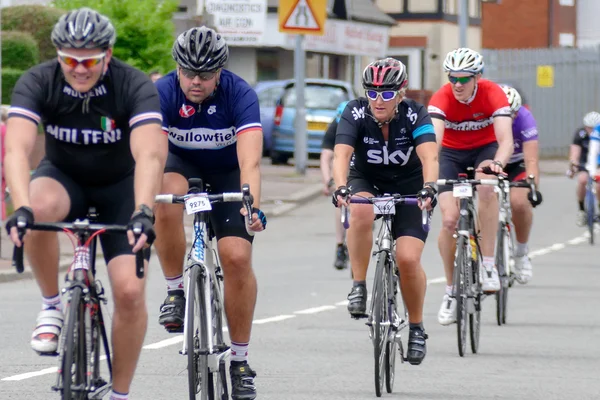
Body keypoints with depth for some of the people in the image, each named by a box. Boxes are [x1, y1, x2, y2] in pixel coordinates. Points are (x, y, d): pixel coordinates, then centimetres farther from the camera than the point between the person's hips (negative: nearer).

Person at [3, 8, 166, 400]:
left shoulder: (134, 85, -27)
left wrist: (143, 212, -57)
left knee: (130, 291, -16)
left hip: (119, 186, 0)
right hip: (64, 177, 0)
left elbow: (150, 155, -40)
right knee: (40, 208, -36)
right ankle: (52, 306, -12)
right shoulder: (37, 82, -24)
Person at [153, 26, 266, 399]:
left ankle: (240, 361, -2)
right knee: (166, 202, -35)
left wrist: (251, 205, -56)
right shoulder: (163, 93, -26)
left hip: (226, 171, 0)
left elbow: (250, 160, -39)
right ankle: (176, 292, -14)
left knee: (237, 256, -16)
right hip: (180, 163, 0)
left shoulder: (240, 94, -29)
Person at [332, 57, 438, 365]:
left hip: (409, 189, -1)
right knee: (361, 211, -36)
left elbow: (429, 156, -34)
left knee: (408, 258, -19)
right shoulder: (355, 113, -19)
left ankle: (416, 328, 4)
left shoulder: (415, 115, -20)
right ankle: (358, 286, -21)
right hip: (367, 183, 1)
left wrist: (428, 188, -54)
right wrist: (340, 187, -51)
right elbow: (341, 154, -32)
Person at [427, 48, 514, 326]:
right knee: (449, 219, -15)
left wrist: (497, 163, -58)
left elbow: (506, 139, -36)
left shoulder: (493, 94, -26)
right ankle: (451, 291, 3)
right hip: (452, 153, 1)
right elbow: (433, 137, -40)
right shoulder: (442, 98, -25)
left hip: (485, 149, -1)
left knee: (486, 187, -35)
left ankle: (488, 264, -26)